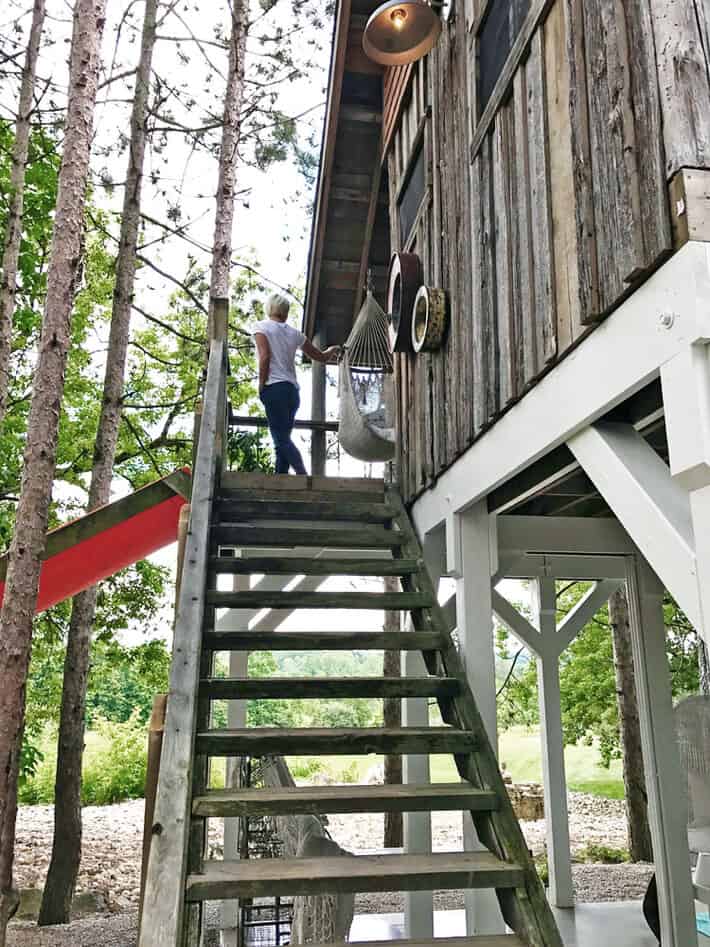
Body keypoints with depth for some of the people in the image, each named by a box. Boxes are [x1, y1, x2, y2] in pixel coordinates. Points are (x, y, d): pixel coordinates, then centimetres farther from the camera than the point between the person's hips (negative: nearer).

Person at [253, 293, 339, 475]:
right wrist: (332, 350, 46)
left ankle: (303, 475, -27)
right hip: (293, 390, 6)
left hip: (274, 387, -5)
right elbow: (320, 356, 25)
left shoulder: (261, 327, 4)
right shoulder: (294, 332, 17)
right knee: (283, 439, 7)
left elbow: (264, 357, -11)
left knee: (282, 439, -12)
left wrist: (261, 386, -5)